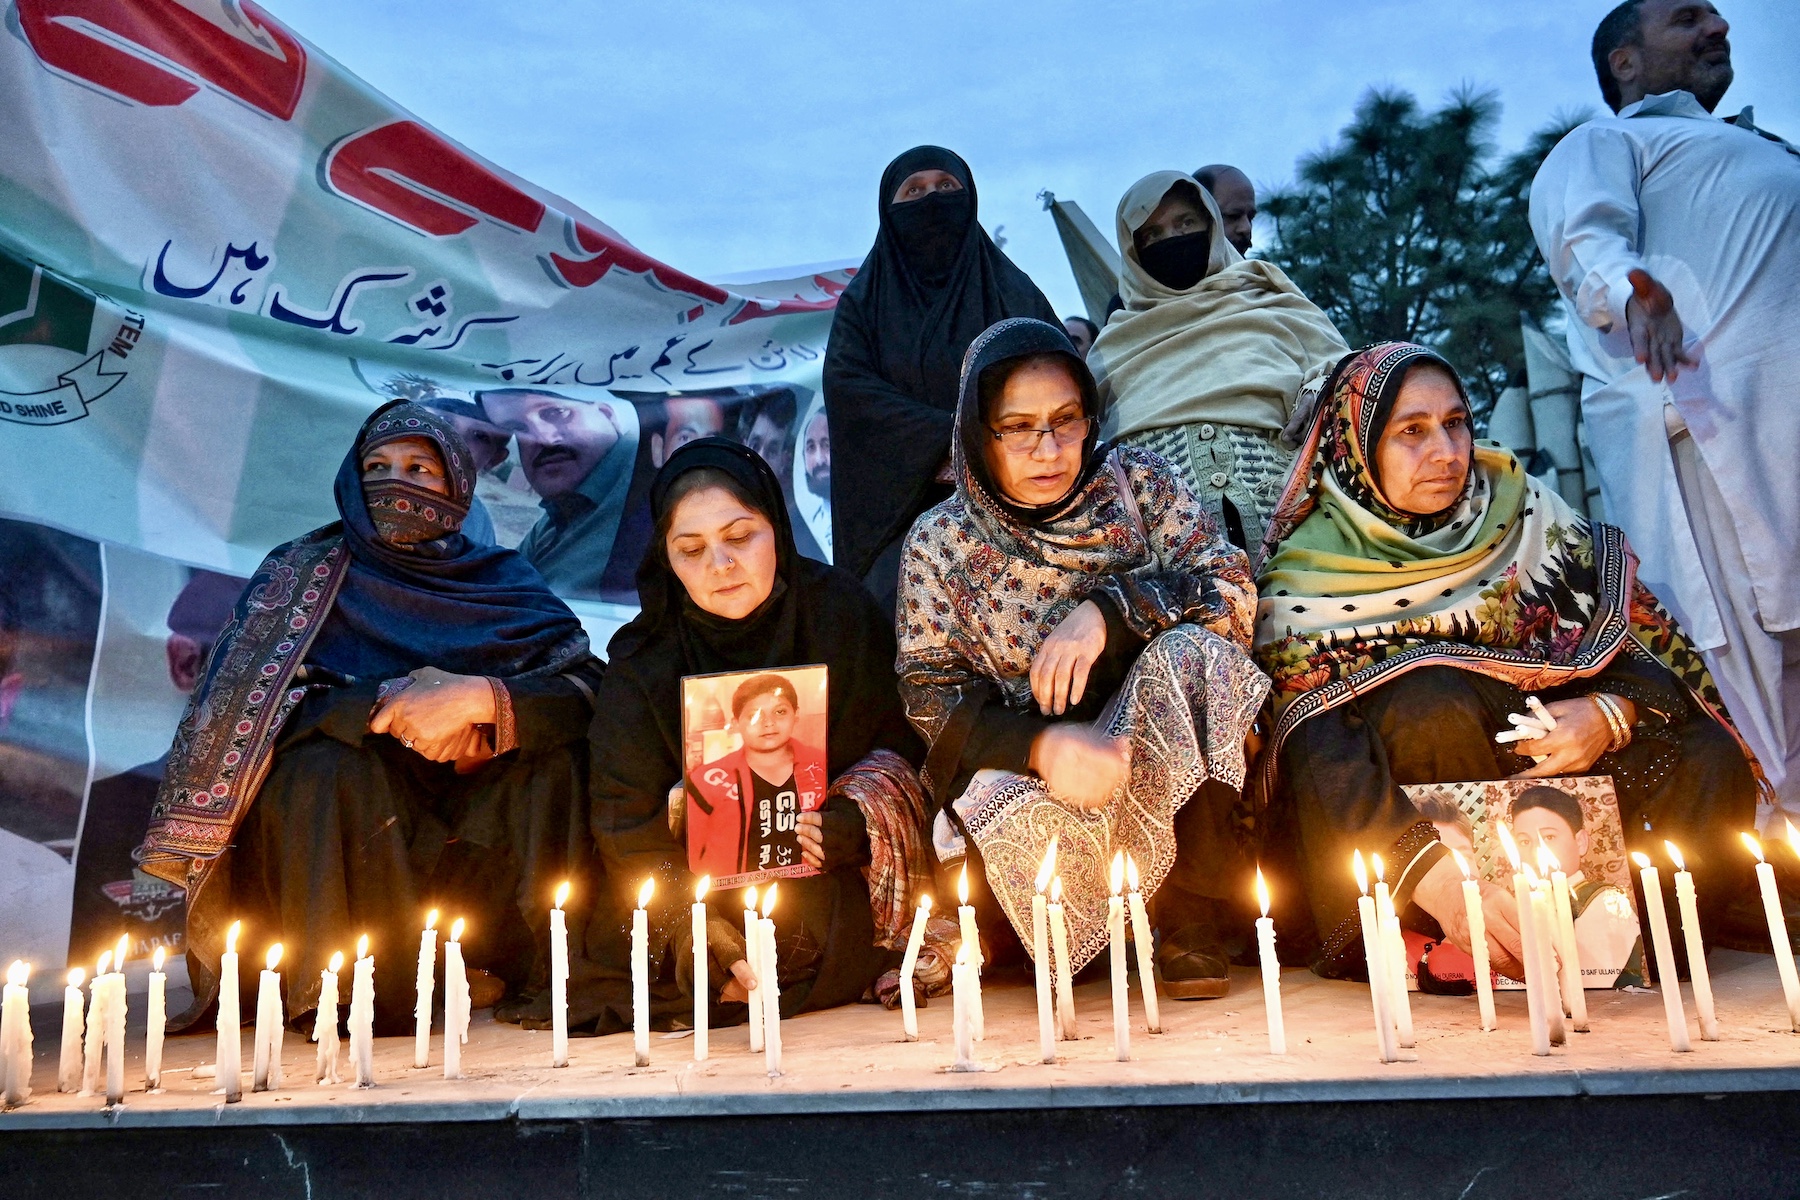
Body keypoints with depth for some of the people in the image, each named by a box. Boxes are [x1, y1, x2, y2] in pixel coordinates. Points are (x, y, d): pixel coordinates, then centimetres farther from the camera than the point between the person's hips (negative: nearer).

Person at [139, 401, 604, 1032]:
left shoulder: (505, 582, 4)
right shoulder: (304, 571, 3)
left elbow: (589, 691, -12)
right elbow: (252, 703, -11)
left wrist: (480, 699, -28)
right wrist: (387, 703, -23)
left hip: (471, 847, 1)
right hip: (343, 822, -1)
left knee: (560, 752, -22)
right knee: (323, 764, -30)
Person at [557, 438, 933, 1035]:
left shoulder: (841, 612, -8)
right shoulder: (642, 665, -10)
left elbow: (898, 747, -2)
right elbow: (629, 834, -13)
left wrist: (841, 827, -22)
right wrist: (710, 946, -26)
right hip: (704, 887, 0)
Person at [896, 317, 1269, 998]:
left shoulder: (1137, 483, 2)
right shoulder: (939, 544, -1)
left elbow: (1233, 590, -7)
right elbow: (934, 697, -6)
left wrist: (1108, 609, -23)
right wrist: (1042, 744, -25)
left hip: (1164, 762, 2)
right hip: (1023, 766, -2)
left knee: (1190, 653, -28)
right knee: (1030, 821, -36)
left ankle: (1195, 917, -15)